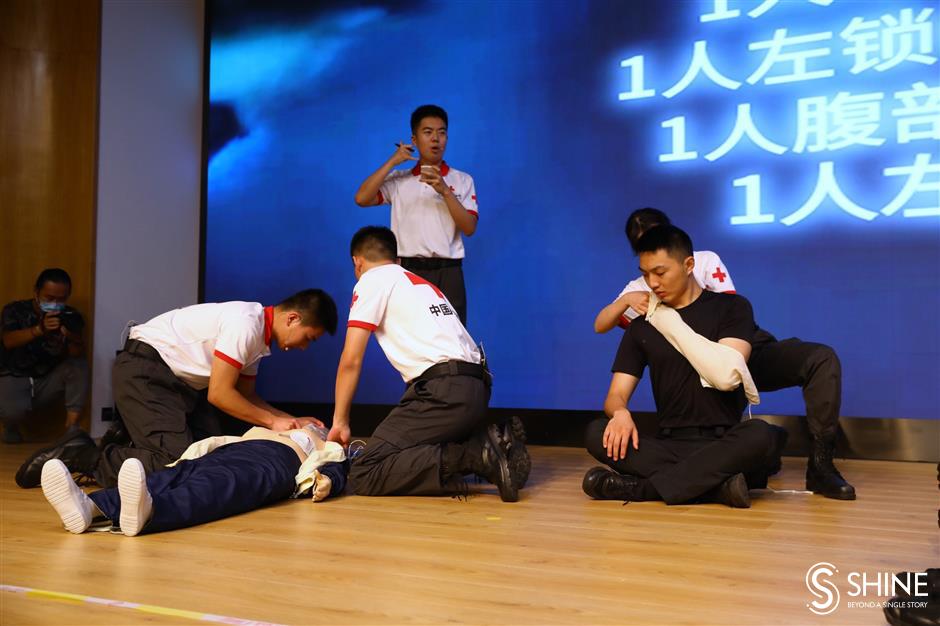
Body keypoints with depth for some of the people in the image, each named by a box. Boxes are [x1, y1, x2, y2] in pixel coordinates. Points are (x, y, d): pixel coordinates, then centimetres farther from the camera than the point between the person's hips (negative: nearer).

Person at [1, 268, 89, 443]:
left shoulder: (71, 317, -6)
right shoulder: (15, 310, -10)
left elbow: (78, 354, -21)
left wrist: (72, 337, -46)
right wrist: (39, 330, -48)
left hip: (48, 381, 2)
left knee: (79, 365, -23)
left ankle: (72, 429, -21)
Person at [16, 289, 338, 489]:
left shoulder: (258, 333, 10)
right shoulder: (246, 323, -20)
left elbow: (246, 395, 16)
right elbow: (219, 394, -20)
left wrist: (291, 420, 7)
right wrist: (272, 421, -11)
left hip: (176, 380, 10)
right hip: (144, 371, -10)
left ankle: (122, 446, 11)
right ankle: (81, 456, -7)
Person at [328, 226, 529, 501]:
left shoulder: (372, 281, 7)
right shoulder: (423, 285, 31)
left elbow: (351, 360, 0)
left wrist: (340, 422, 10)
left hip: (443, 390, -9)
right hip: (476, 389, 9)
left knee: (364, 475, -11)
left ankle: (474, 455, -19)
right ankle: (491, 442, 3)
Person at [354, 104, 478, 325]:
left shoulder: (462, 180, 9)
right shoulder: (398, 179, 11)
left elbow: (469, 228, -2)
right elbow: (361, 199, -3)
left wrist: (444, 191, -15)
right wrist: (392, 162, -3)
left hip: (447, 273, 0)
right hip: (407, 272, 0)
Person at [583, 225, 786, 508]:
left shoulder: (731, 307, 3)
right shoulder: (642, 326, 10)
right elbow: (615, 396, 5)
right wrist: (620, 413, -20)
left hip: (722, 444, -2)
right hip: (669, 445, 2)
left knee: (760, 435, -35)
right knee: (598, 433, -23)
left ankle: (640, 488, -28)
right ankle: (715, 485, -30)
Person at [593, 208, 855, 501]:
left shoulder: (706, 261, 8)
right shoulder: (639, 288, 8)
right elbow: (600, 326, -4)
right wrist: (626, 300, -25)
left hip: (751, 350, 1)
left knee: (821, 358, -24)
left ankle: (821, 464, -22)